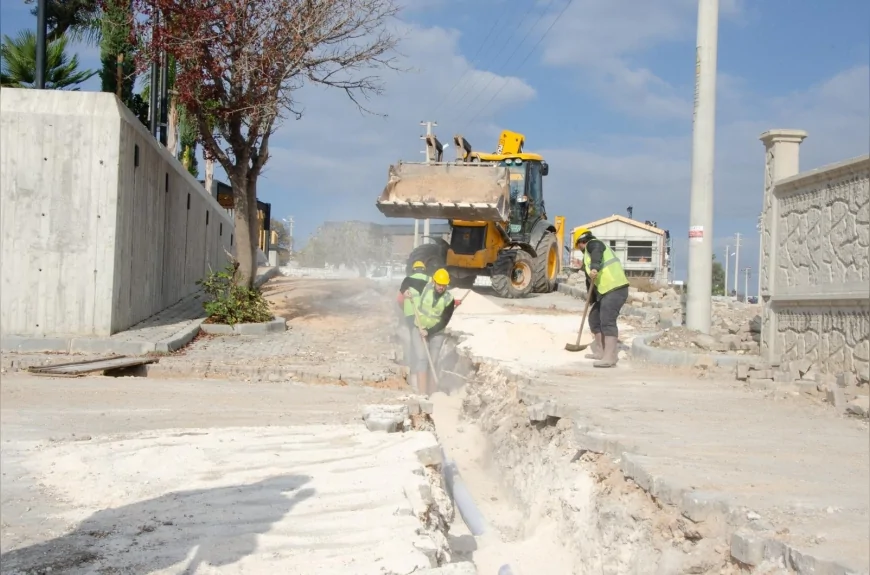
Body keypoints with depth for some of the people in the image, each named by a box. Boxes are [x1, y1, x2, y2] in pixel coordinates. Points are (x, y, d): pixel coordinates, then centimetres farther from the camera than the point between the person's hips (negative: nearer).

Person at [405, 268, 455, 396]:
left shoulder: (449, 299, -13)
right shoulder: (425, 287, -12)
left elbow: (444, 322, -13)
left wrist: (429, 331, -21)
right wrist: (410, 292, -12)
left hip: (437, 333, 1)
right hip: (419, 329, -1)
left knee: (433, 362, 6)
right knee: (422, 359, -15)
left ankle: (431, 392, 16)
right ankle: (422, 393, -21)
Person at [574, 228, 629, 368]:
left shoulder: (593, 244, -1)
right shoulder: (588, 255, 29)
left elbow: (597, 253, -27)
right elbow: (590, 280, 30)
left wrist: (594, 268, -45)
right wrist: (593, 301, 30)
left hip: (615, 289, -10)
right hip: (605, 291, 10)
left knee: (607, 321, -17)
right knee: (594, 318, 16)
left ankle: (610, 358, -21)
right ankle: (601, 352, 25)